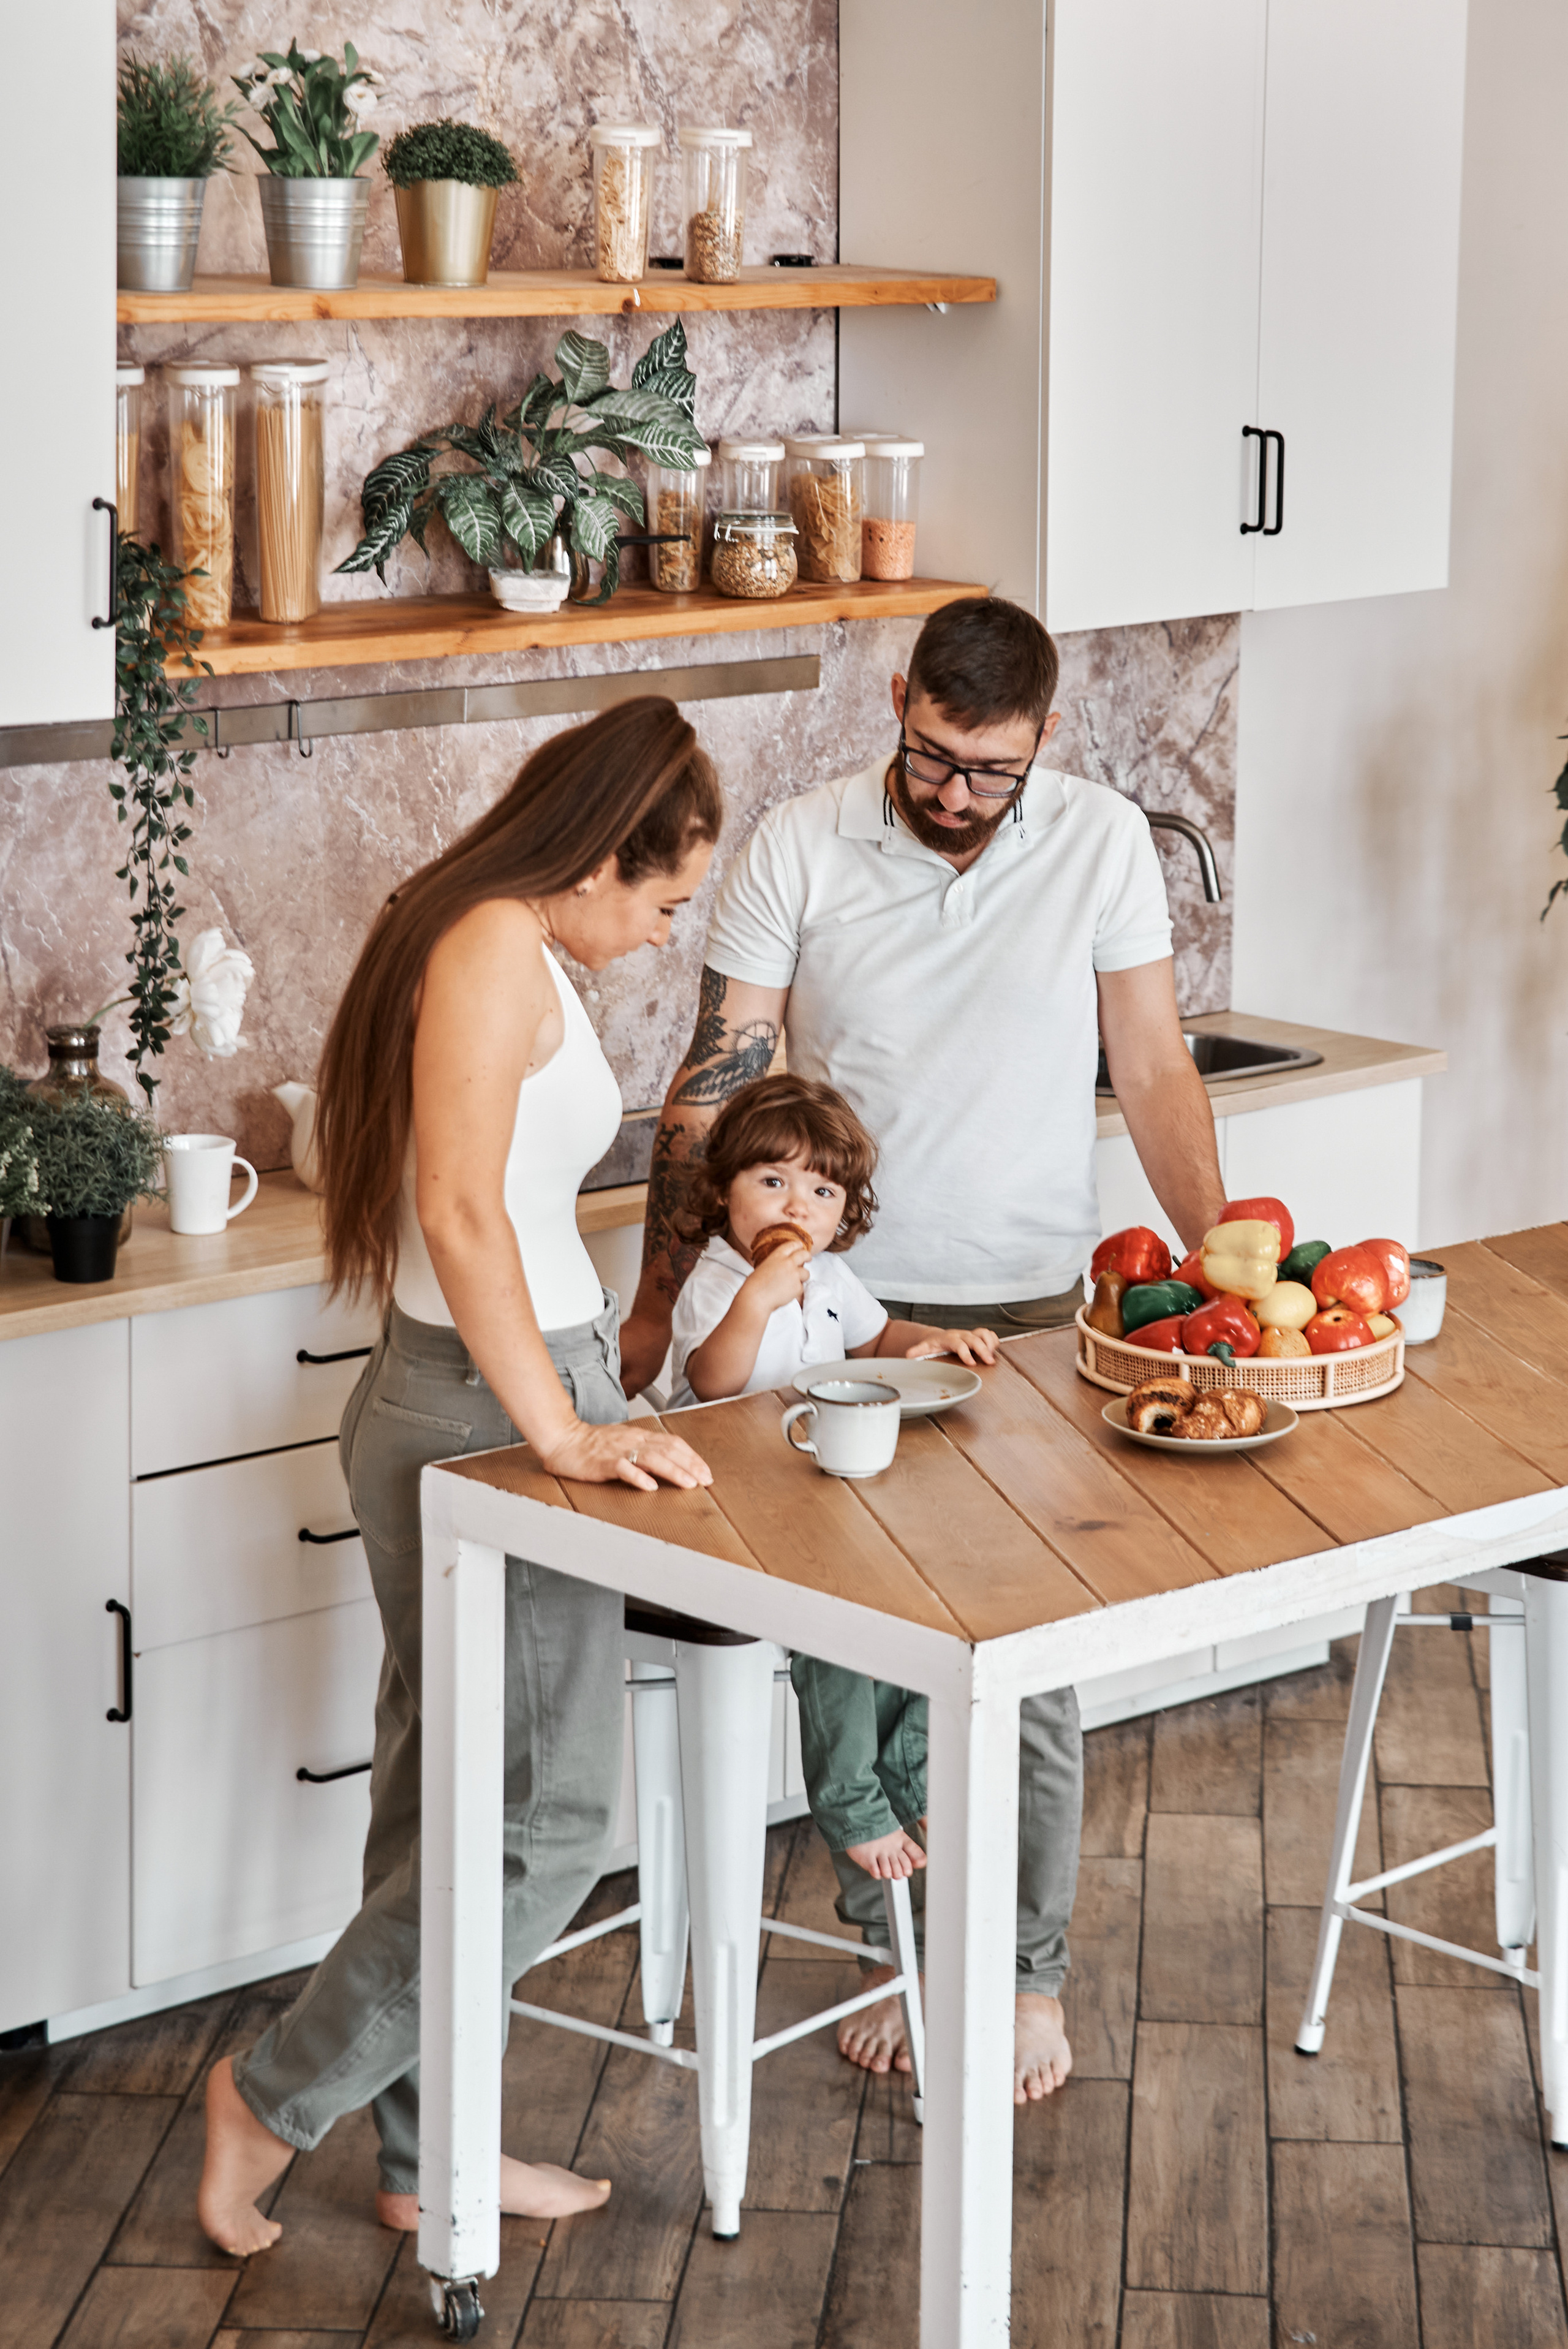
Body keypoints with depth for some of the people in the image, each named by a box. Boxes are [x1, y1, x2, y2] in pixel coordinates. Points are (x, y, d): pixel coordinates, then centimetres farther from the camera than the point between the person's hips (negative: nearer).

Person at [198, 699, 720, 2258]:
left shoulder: (497, 949, 13)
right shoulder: (497, 945, -17)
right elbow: (462, 1207, -25)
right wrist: (559, 1430, -22)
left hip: (441, 1405, 10)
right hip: (486, 1413, -10)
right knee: (544, 1819, -1)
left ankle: (431, 2153, 26)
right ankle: (275, 2100, 8)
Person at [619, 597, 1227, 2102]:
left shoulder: (1102, 843, -5)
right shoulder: (797, 849, -8)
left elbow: (1153, 1075, 0)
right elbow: (716, 1083, -4)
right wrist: (656, 1302, -4)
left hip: (1034, 1312, 0)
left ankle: (1031, 1969, 20)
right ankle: (894, 1948, 26)